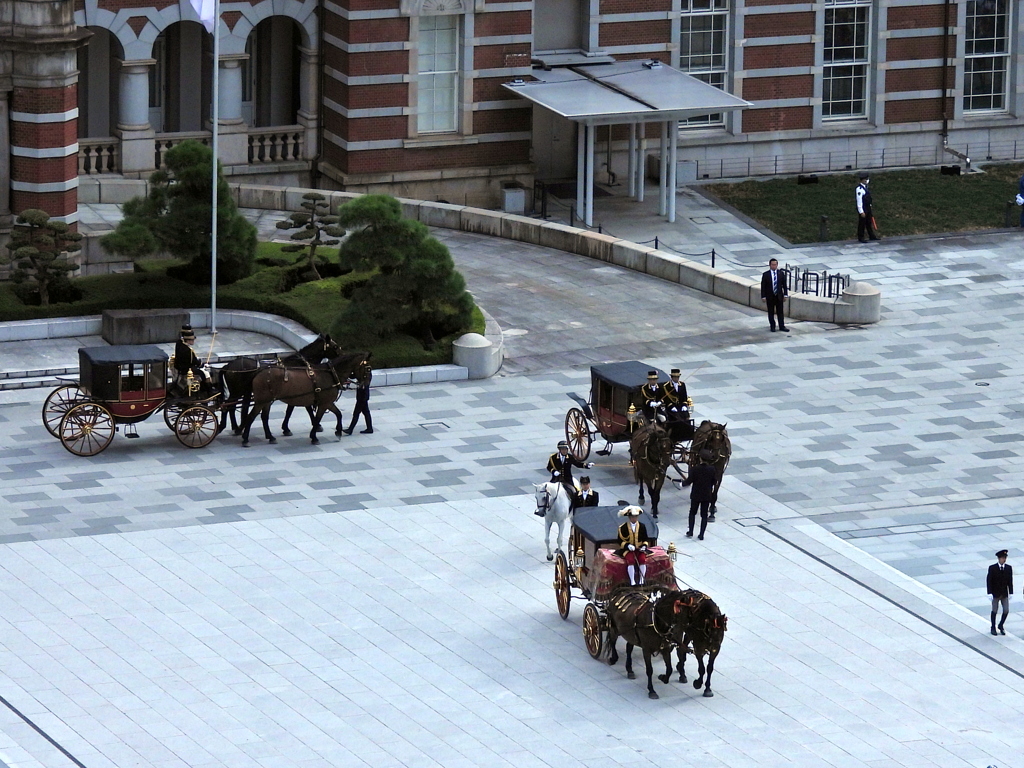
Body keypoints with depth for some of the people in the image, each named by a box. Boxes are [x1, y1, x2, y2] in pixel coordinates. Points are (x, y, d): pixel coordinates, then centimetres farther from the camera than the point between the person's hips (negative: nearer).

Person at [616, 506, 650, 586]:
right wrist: (627, 545, -18)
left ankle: (641, 580, -18)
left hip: (639, 549, 2)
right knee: (631, 560, -32)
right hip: (627, 550, -2)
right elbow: (620, 541, 0)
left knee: (643, 559, -28)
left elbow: (645, 539, 13)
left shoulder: (642, 526, 5)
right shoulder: (623, 528, -3)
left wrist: (644, 546, -7)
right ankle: (632, 581, -26)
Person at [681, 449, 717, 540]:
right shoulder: (712, 469, -12)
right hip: (707, 495, 1)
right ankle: (701, 535, 11)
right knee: (704, 515, 10)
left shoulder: (695, 469, -20)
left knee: (692, 513, 19)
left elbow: (689, 481, -16)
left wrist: (683, 483, 6)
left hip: (696, 495, -1)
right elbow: (715, 480, 0)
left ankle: (690, 532, 23)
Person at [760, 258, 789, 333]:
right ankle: (772, 326, 17)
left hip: (779, 296, 1)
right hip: (770, 297, -1)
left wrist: (785, 295, 1)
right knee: (771, 312, 6)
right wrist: (763, 297, -10)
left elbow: (784, 285, 5)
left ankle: (782, 326, 12)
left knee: (780, 312, 5)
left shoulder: (781, 274, 1)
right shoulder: (766, 275, -6)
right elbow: (763, 287, -5)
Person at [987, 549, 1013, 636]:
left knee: (1006, 611, 0)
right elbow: (988, 581, -10)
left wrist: (1011, 593, 0)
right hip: (995, 594, -3)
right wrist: (989, 593, -16)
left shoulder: (1009, 568, -2)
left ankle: (1001, 626, 22)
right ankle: (993, 627, 24)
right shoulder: (992, 568, -11)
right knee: (994, 611, 7)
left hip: (1004, 594, 3)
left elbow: (1010, 581, 3)